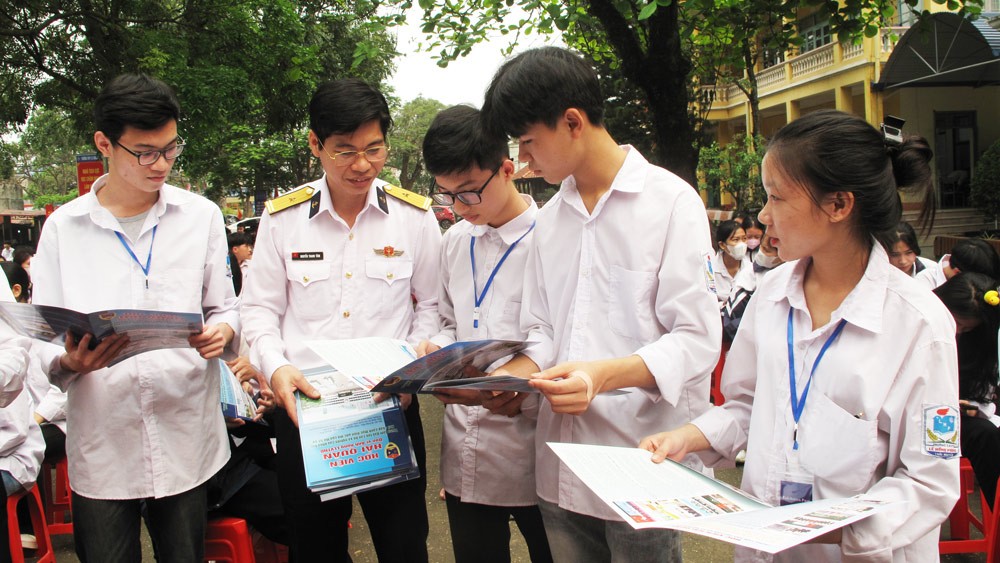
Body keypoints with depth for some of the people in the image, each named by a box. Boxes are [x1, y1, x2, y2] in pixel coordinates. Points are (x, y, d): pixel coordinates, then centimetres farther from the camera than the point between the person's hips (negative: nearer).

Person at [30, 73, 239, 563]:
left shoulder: (201, 216, 7)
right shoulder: (62, 228, 3)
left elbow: (225, 309, 10)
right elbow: (42, 338, 3)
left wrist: (221, 331, -13)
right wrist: (70, 361, -19)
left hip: (187, 439, 1)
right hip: (101, 448, 0)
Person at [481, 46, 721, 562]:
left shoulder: (672, 201, -7)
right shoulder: (551, 216, 13)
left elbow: (698, 340, -12)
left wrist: (604, 375, -27)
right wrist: (504, 378, -4)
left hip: (645, 468, -5)